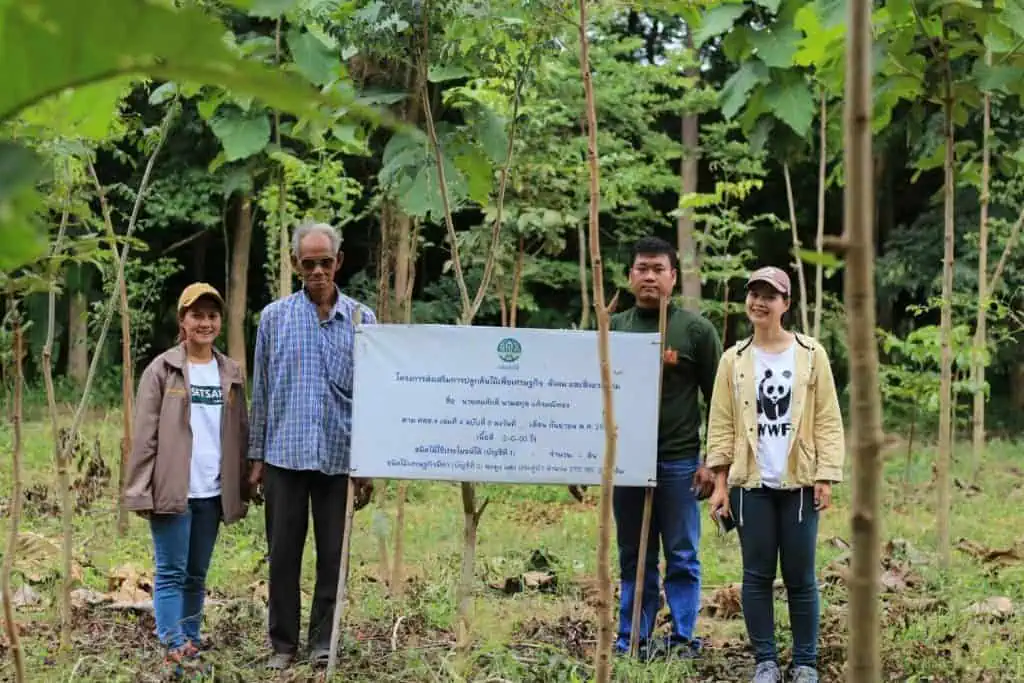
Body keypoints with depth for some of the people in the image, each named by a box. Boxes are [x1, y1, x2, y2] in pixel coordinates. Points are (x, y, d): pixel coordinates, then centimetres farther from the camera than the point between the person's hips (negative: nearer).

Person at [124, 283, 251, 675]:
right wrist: (140, 490, -10)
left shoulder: (231, 374, 10)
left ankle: (191, 641, 17)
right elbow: (144, 435, -4)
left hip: (212, 492, 4)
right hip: (171, 491, -4)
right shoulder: (162, 370, -2)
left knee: (197, 575, 11)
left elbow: (240, 436, 12)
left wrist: (242, 491, 9)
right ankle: (174, 646, -4)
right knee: (171, 572, -3)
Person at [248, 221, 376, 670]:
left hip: (339, 456, 0)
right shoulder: (274, 317, 5)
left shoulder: (362, 320, 3)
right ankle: (283, 644, 15)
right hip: (284, 455, 1)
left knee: (333, 554, 4)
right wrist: (256, 456, 5)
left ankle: (324, 642, 13)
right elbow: (261, 391, 8)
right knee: (284, 554, 5)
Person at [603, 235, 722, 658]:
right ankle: (631, 642, 14)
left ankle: (683, 641, 8)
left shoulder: (696, 330, -1)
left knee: (682, 558, 1)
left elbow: (719, 401, -1)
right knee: (634, 560, 9)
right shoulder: (613, 329, 10)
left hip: (678, 463, -3)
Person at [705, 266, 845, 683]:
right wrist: (720, 484, 0)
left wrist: (826, 478, -5)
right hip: (751, 483, 1)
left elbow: (828, 422, 2)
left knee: (800, 576, 1)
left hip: (798, 482, -1)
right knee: (757, 574, 3)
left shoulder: (810, 355, 4)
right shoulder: (734, 360, 7)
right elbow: (721, 426, 6)